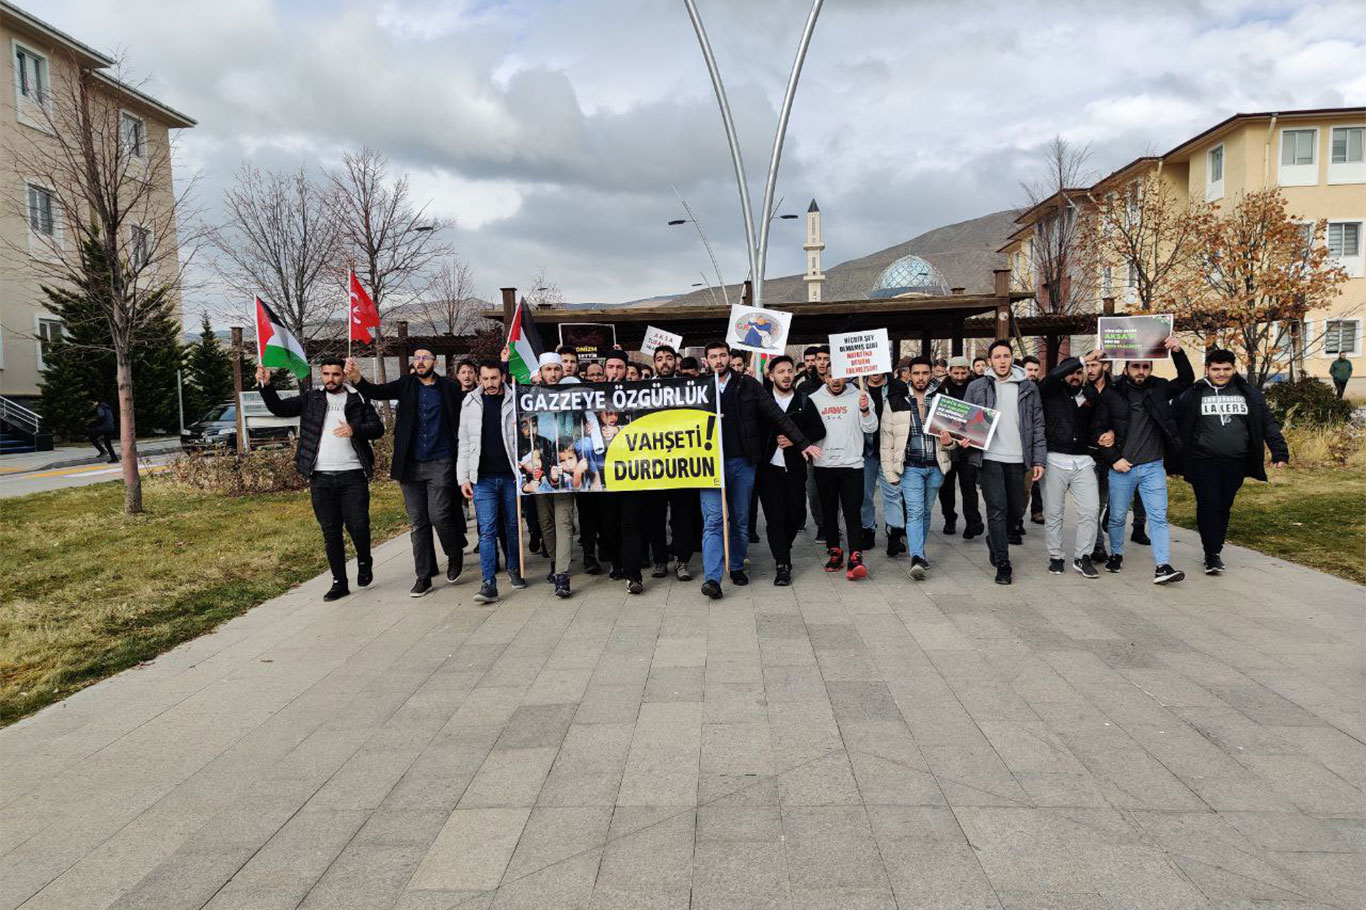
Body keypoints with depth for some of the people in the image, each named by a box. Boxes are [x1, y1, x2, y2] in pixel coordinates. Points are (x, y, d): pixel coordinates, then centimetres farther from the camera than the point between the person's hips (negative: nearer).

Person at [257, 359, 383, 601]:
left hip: (352, 475, -2)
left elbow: (378, 428, -1)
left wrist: (355, 430, -19)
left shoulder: (358, 400, 7)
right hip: (321, 477, 2)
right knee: (330, 532, 6)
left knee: (358, 526, -7)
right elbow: (279, 408, 5)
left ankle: (364, 563, 23)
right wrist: (266, 386, -11)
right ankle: (339, 582, 16)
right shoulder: (310, 399, 12)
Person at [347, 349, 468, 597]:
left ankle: (455, 554, 17)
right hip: (411, 465, 3)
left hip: (440, 464, -3)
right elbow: (376, 391, -7)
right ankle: (423, 577, 14)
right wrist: (356, 378, -25)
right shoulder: (406, 385, 7)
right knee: (418, 523, 6)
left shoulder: (450, 388, 3)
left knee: (439, 516, -12)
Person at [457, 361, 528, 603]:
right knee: (487, 530, -5)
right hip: (483, 479, 0)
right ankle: (489, 584, -7)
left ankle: (514, 570, 30)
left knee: (513, 526, 11)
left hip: (511, 476, 0)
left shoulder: (515, 401, 2)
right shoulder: (471, 404, 7)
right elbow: (464, 443, 9)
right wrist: (463, 478, 2)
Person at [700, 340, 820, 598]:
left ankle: (737, 567, 28)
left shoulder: (747, 385, 5)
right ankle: (712, 578, -12)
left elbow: (776, 415, 3)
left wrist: (802, 442, -1)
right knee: (713, 520, -9)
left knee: (741, 519, 11)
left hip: (742, 462, 2)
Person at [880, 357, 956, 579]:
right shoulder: (896, 403, 1)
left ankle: (918, 554, 26)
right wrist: (890, 473, -2)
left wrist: (949, 442, -11)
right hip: (910, 467, -3)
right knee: (914, 512, -12)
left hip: (936, 467, 3)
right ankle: (917, 559, -17)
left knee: (926, 512, 13)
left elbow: (954, 433, 14)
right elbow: (887, 441, 3)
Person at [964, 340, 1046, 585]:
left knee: (1016, 508, 12)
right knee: (997, 509, -7)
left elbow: (1037, 426, 7)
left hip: (1018, 459, 2)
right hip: (990, 457, -2)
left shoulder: (1028, 388, 7)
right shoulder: (977, 387, 5)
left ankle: (995, 541, 40)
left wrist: (1038, 460, 2)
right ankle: (1002, 564, 0)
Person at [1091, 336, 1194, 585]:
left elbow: (1186, 380, -3)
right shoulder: (1112, 394, -4)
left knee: (1158, 517, -4)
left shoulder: (1159, 388, 3)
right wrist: (1113, 459, -8)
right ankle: (1116, 555, 32)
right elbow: (1097, 429, -1)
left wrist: (1178, 352, -17)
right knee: (1117, 517, 12)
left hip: (1153, 467, 1)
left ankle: (1163, 567, -5)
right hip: (1121, 467, -1)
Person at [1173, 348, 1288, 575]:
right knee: (1208, 506, -7)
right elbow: (1174, 424, -1)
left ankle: (1216, 550, 23)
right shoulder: (1192, 394, -1)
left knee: (1224, 507, 10)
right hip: (1203, 463, -3)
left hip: (1235, 464, 3)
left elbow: (1268, 423, 9)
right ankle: (1212, 554, 0)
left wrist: (1279, 451, 3)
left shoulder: (1249, 393, 7)